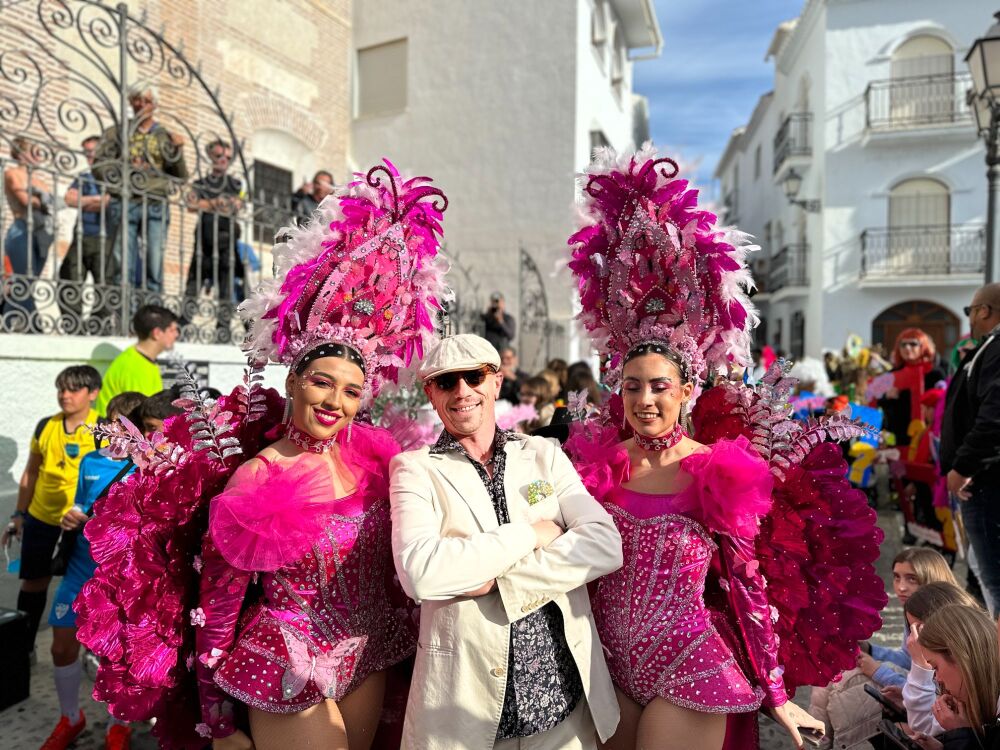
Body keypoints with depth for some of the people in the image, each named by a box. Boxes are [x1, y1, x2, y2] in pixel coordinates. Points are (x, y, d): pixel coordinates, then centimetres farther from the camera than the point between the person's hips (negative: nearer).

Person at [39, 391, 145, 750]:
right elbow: (81, 511, 17)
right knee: (63, 646, 11)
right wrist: (70, 521, -3)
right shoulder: (90, 461, 6)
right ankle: (70, 718, 38)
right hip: (80, 570, 5)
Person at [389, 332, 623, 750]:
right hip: (466, 696, -2)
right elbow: (418, 574, -21)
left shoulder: (544, 454, 3)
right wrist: (531, 534, -15)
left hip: (565, 689, 3)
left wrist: (496, 579, -17)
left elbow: (606, 546, -9)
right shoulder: (416, 469, -5)